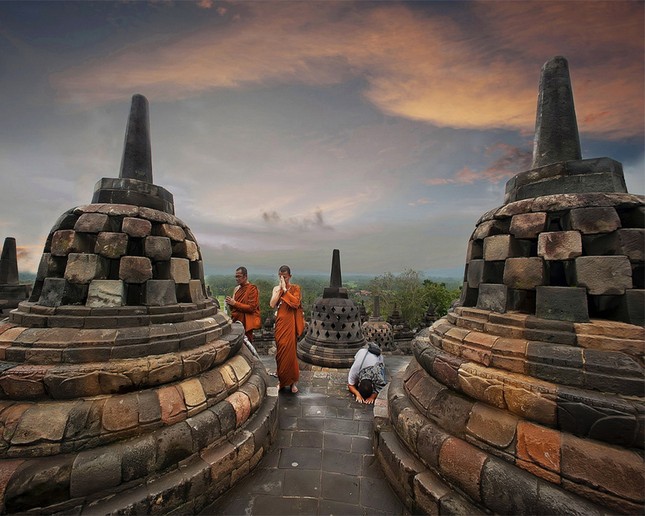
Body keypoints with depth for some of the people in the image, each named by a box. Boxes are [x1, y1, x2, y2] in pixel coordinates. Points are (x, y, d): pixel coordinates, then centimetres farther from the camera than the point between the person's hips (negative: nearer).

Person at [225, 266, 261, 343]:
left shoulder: (252, 289, -9)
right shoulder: (237, 288, 12)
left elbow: (251, 308, -17)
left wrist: (234, 303, -18)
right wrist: (230, 303, -3)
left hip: (246, 323, -6)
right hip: (236, 321, 6)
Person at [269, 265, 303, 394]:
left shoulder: (295, 288, -2)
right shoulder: (276, 288, 8)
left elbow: (296, 303, -18)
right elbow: (272, 304, -6)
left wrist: (285, 289, -16)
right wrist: (280, 289, -10)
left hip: (290, 323, -3)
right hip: (280, 322, 3)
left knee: (290, 351, 0)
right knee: (280, 351, 8)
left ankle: (292, 381, 14)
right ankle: (282, 380, 23)